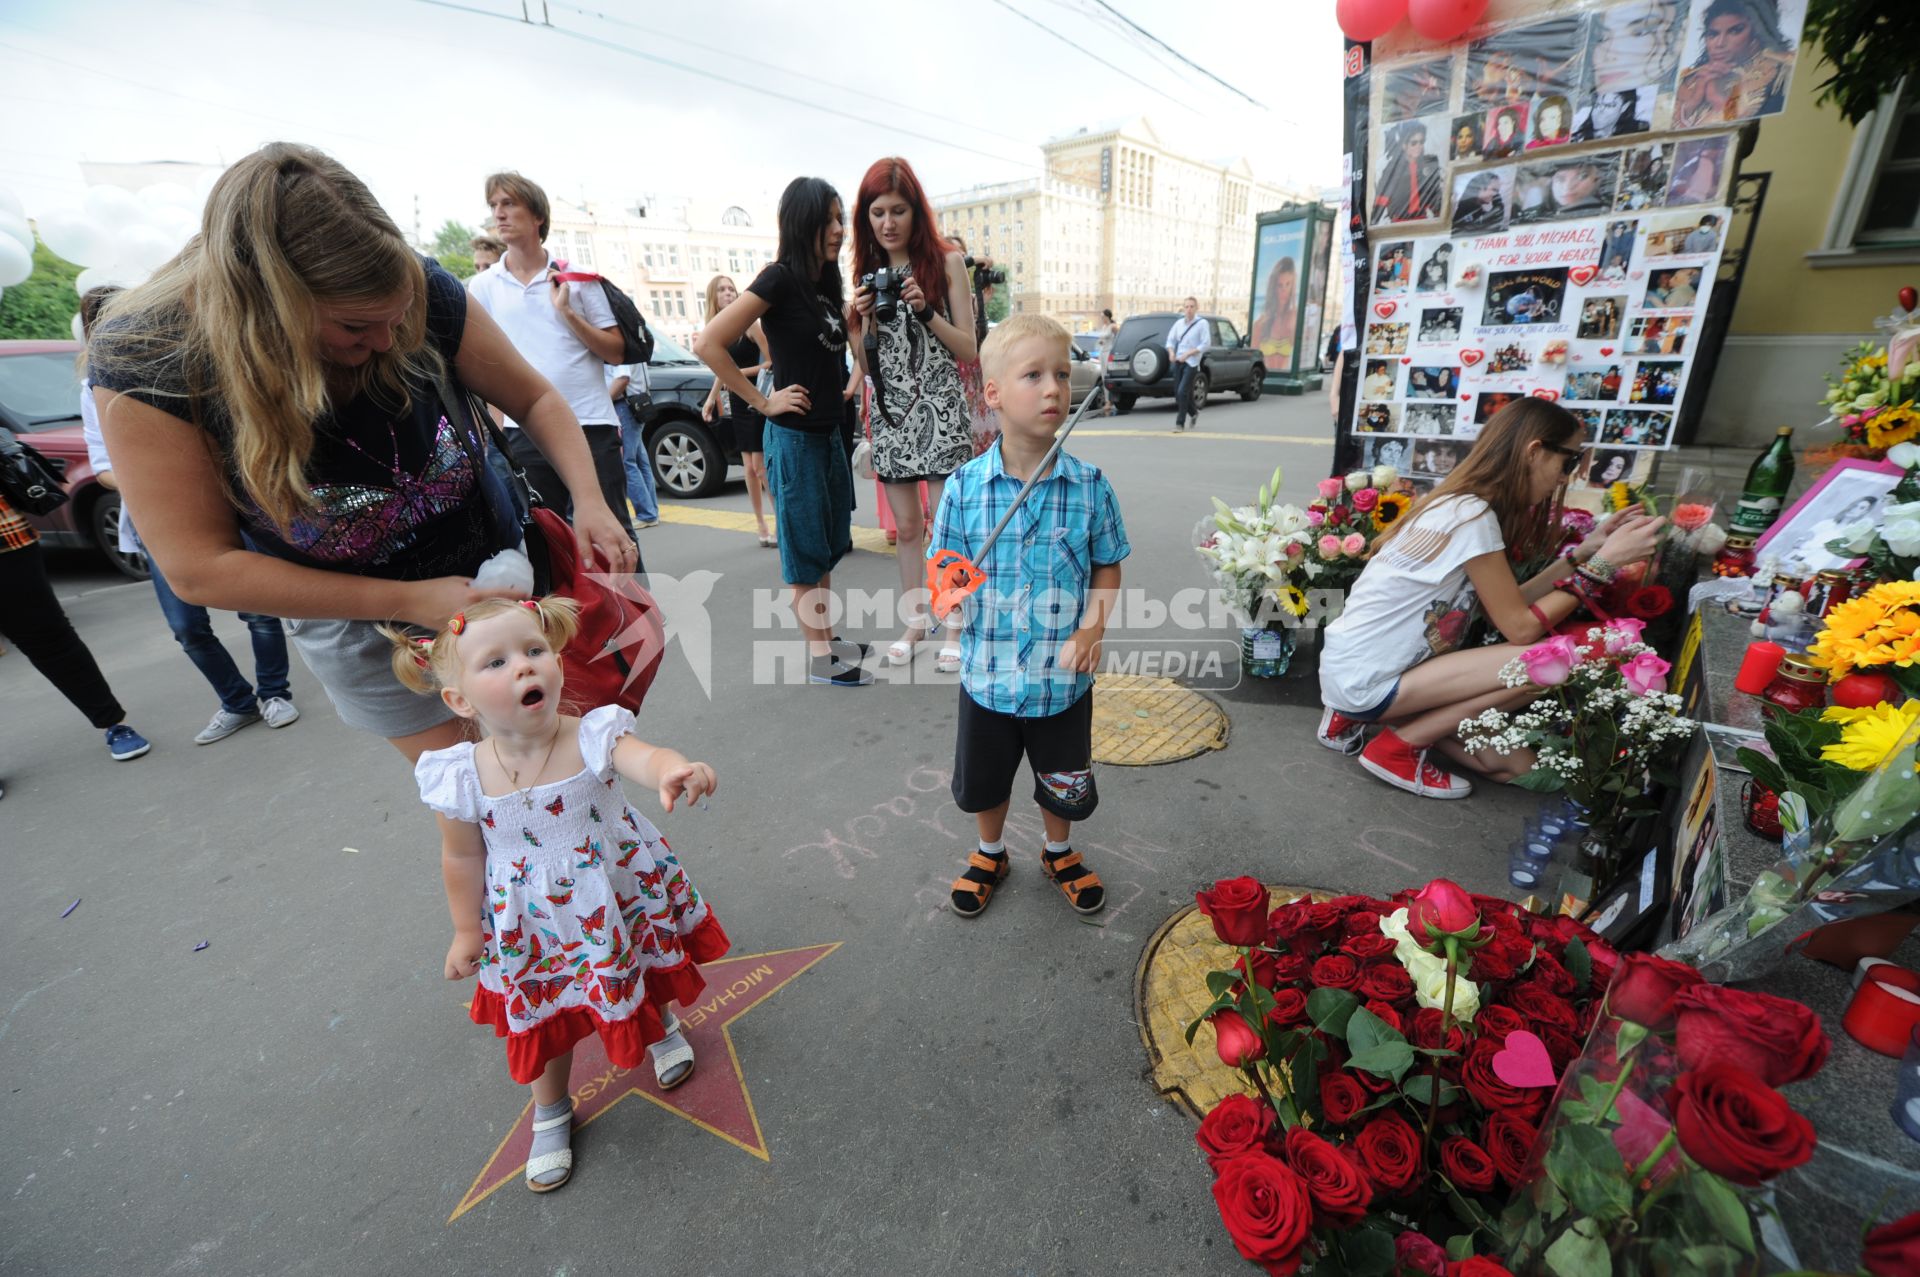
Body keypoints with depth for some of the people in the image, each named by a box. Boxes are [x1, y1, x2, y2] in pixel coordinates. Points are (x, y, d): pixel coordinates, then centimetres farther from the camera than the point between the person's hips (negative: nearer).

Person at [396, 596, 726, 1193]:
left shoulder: (591, 737, -28)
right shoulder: (462, 778, -21)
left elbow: (644, 756, -49)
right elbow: (463, 859, -5)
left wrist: (674, 769, -73)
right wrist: (466, 932, 5)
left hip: (621, 902, 0)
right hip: (534, 928, 1)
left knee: (648, 979, 25)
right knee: (544, 1023, 21)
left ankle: (663, 1027, 61)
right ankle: (551, 1113, 51)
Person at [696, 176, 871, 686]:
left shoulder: (826, 283, 11)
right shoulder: (780, 279, -13)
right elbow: (708, 343, -19)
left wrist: (848, 386, 11)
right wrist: (763, 402, -16)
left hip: (829, 433, 8)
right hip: (794, 436, -8)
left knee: (828, 545, 13)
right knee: (806, 547, -1)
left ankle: (828, 637, 26)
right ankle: (819, 658, 9)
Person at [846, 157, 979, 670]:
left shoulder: (946, 261, 0)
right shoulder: (868, 272, 10)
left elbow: (969, 350, -3)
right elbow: (865, 366, 10)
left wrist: (926, 311, -15)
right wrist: (863, 319, -7)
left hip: (941, 411, -4)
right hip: (890, 413, 4)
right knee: (905, 527, 9)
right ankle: (913, 619, 23)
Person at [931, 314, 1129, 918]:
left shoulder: (1090, 486, -10)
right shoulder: (965, 485, -11)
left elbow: (1107, 567, 0)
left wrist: (1091, 629, -14)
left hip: (1063, 679, 0)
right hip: (987, 672, 0)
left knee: (1063, 786, 20)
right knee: (982, 781, 21)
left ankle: (1059, 852, 52)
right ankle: (990, 853, 52)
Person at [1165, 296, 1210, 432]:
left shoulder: (1202, 324, -4)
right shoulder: (1179, 323, 10)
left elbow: (1206, 344, -9)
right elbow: (1170, 340, 13)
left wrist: (1188, 353, -17)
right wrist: (1171, 352, -8)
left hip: (1191, 362, -6)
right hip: (1178, 361, 6)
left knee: (1182, 391, -15)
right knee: (1178, 392, 9)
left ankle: (1180, 423, -6)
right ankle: (1194, 412, 35)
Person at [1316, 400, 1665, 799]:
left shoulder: (1458, 503, 9)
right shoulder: (1472, 516, -18)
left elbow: (1507, 607, 11)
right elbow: (1520, 628, -13)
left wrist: (1582, 553, 10)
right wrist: (1605, 562, -8)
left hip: (1359, 669, 9)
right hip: (1363, 680, -9)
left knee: (1514, 765, 10)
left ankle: (1361, 715, 13)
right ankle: (1398, 747, -5)